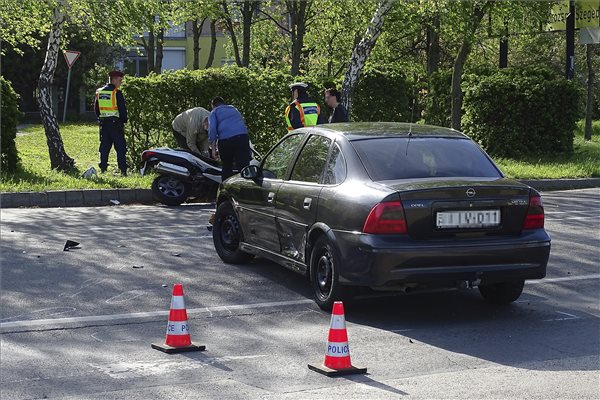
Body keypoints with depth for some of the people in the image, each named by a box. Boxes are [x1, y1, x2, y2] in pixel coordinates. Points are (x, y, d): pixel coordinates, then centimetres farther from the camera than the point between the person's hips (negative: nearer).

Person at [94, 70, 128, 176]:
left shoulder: (99, 92, 9)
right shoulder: (117, 93, -11)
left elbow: (96, 108, 16)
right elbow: (122, 109, -12)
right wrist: (124, 120, 0)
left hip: (103, 123, 6)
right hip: (115, 122, -6)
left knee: (104, 146, 11)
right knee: (120, 147, -2)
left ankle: (103, 168, 9)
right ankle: (123, 170, -5)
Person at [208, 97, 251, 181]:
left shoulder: (214, 112, 18)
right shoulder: (233, 109, 32)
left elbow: (212, 129, 1)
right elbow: (243, 122, 41)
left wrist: (213, 148, -1)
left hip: (225, 140, -2)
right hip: (242, 137, 2)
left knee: (227, 168, 15)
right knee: (244, 167, -6)